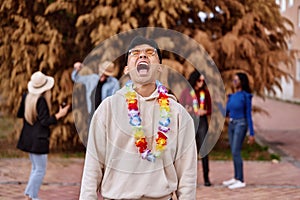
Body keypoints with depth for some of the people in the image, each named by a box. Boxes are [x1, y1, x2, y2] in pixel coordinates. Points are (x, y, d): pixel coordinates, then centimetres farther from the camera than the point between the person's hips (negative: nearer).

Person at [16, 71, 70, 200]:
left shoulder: (27, 97, 3)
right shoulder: (41, 100, -21)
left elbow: (20, 114, 15)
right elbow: (45, 121, -20)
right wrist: (59, 115, -13)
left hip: (28, 138, 9)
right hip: (38, 140, -9)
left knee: (35, 168, 19)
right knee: (40, 170, 0)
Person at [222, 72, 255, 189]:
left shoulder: (246, 96, -12)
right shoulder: (232, 96, 9)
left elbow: (249, 115, -12)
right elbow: (226, 112, 11)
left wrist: (252, 134, -12)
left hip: (240, 125, -8)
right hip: (231, 125, 8)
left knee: (235, 152, -11)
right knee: (234, 152, 11)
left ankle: (241, 181, -7)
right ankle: (236, 178, 20)